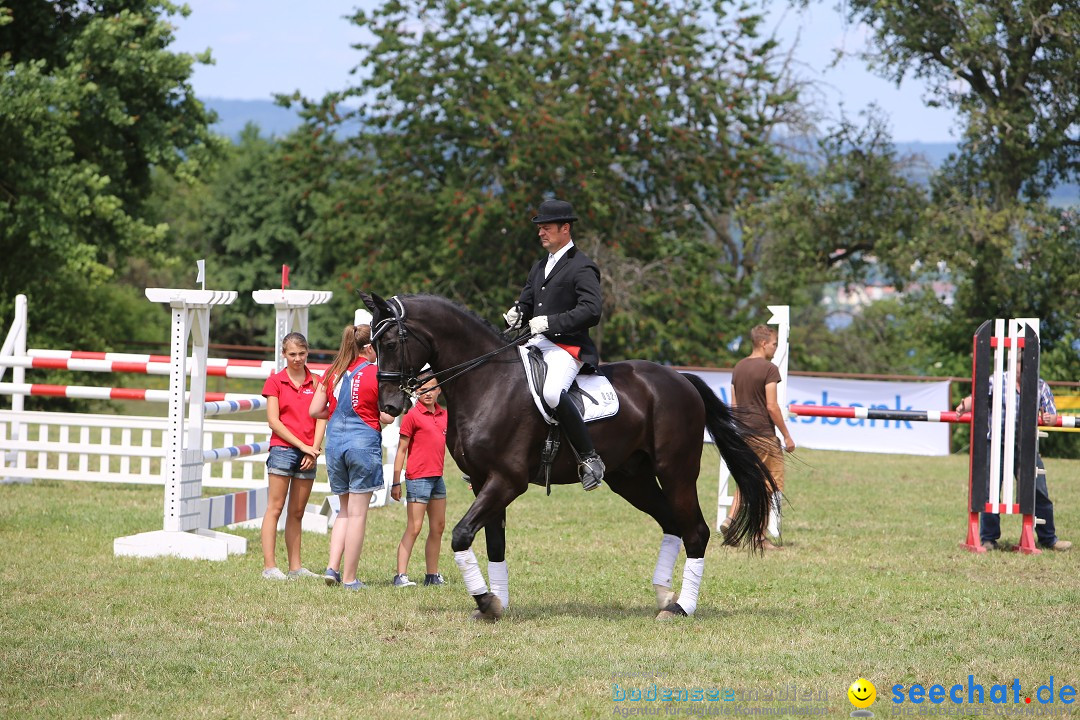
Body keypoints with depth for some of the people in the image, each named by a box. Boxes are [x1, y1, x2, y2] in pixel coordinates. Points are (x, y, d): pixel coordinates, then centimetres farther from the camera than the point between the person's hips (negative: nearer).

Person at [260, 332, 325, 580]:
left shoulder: (315, 382, 10)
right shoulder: (275, 381, 2)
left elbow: (320, 419, 6)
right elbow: (273, 420, -4)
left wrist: (314, 450, -8)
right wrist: (302, 445, -10)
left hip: (308, 454, 4)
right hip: (282, 450, -3)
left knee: (297, 512, 8)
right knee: (275, 508, -6)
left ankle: (295, 567, 10)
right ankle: (269, 566, -9)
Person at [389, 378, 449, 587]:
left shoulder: (443, 415, 11)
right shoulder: (412, 415, -8)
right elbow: (401, 450, -9)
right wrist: (396, 482, -12)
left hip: (437, 476, 7)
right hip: (418, 478, -7)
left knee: (438, 527, 10)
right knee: (414, 528, -10)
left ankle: (432, 575, 18)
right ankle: (401, 575, -10)